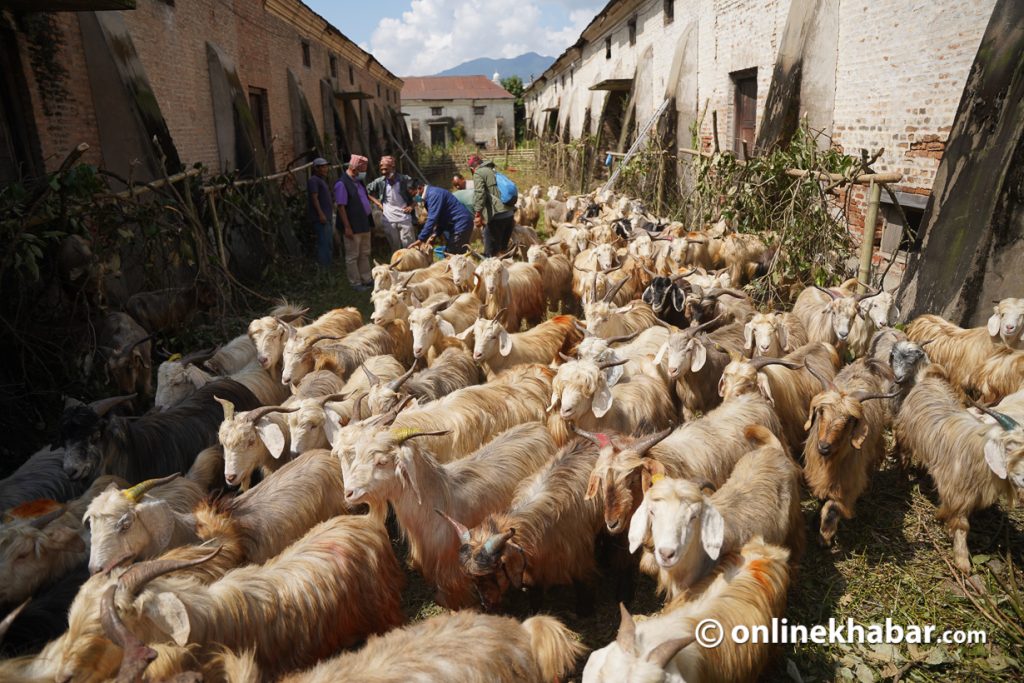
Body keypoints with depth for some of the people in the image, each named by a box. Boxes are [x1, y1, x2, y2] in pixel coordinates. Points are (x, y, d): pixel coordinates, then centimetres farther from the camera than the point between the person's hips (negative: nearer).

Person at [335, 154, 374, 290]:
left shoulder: (359, 181, 10)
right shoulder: (342, 184, -17)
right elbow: (341, 207, -19)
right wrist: (347, 227, -21)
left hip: (364, 224, 9)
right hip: (353, 226, -9)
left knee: (365, 254, 17)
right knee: (352, 256, 2)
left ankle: (366, 279, 28)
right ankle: (355, 283, 10)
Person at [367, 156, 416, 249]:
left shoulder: (404, 179, -8)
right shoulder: (379, 182, -2)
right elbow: (367, 191, 14)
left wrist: (412, 206, -1)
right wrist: (378, 204, 5)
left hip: (404, 217, -2)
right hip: (389, 219, 2)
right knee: (395, 247, 9)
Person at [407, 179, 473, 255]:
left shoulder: (433, 194, -18)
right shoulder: (428, 195, 14)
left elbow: (432, 219, -26)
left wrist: (420, 240, -26)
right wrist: (435, 234, 5)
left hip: (461, 223, -10)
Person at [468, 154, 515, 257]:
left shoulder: (478, 173, 2)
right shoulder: (494, 171, 26)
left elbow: (479, 194, -15)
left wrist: (478, 214, -20)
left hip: (496, 215, -8)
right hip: (509, 213, 8)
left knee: (490, 252, -2)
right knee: (503, 248, 17)